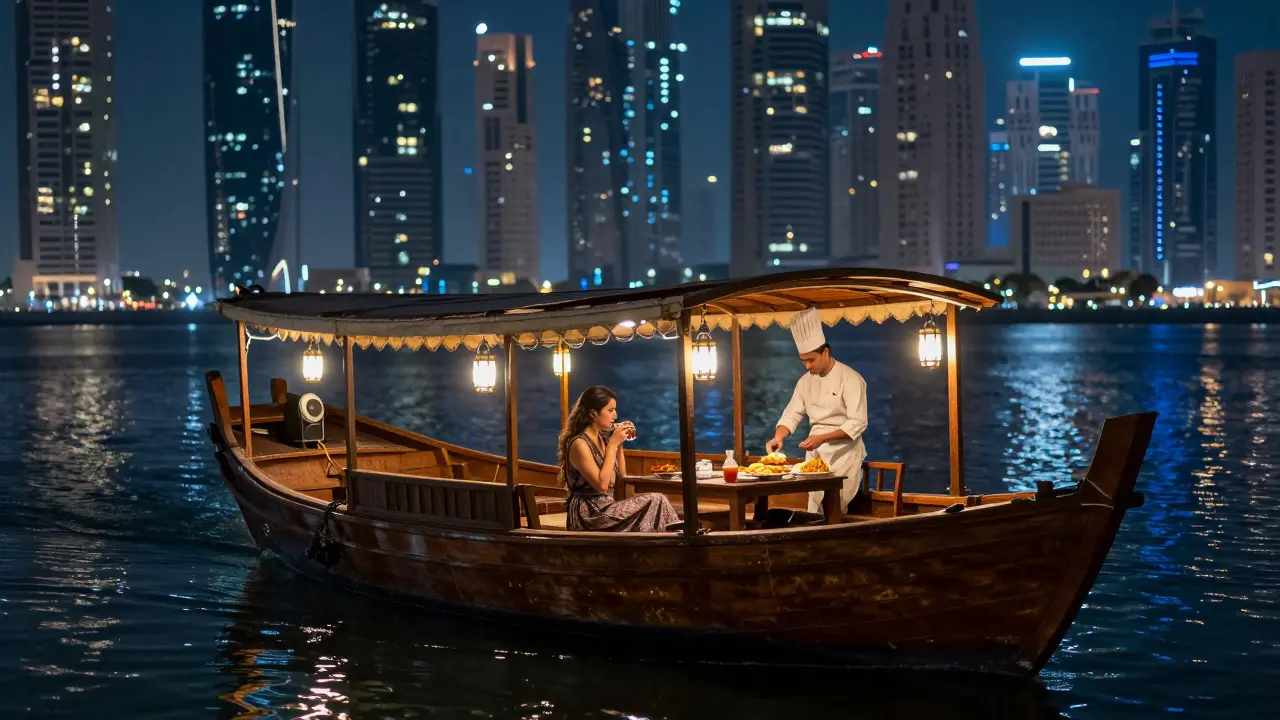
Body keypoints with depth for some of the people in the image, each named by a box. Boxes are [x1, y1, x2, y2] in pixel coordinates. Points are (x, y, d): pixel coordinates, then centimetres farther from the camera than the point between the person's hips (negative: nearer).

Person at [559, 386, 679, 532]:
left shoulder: (601, 438, 12)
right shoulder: (579, 444, -14)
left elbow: (621, 475, 19)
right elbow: (601, 485, -20)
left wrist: (619, 444, 8)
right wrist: (612, 445, -16)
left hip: (604, 508, 8)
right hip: (588, 515, -8)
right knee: (656, 502, -17)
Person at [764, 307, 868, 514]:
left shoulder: (850, 379, -13)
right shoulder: (806, 381, 7)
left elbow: (858, 423, -18)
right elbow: (792, 414, 7)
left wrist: (822, 438, -25)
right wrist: (778, 437, -14)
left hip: (843, 453, -6)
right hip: (815, 452, 6)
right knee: (816, 509, 5)